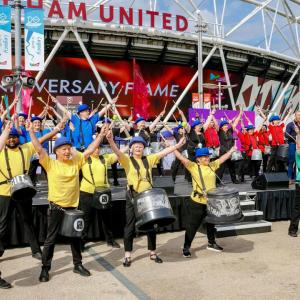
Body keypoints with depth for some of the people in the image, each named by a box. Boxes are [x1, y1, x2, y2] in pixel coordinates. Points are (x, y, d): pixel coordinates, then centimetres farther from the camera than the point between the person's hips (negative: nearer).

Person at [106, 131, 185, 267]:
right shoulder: (127, 160, -3)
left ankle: (152, 253, 24)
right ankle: (127, 255, 13)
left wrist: (178, 145, -2)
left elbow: (163, 152, 5)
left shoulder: (149, 159, 9)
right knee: (130, 226, 3)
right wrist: (111, 141, -39)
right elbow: (118, 152, -21)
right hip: (133, 197, -3)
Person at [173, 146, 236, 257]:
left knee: (211, 223, 21)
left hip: (211, 201, 6)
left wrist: (232, 150, 14)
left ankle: (211, 243, 40)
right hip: (196, 202, -5)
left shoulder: (212, 165, 9)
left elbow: (222, 158, 14)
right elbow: (182, 158, -16)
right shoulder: (193, 166, -7)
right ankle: (186, 248, 13)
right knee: (192, 226, 1)